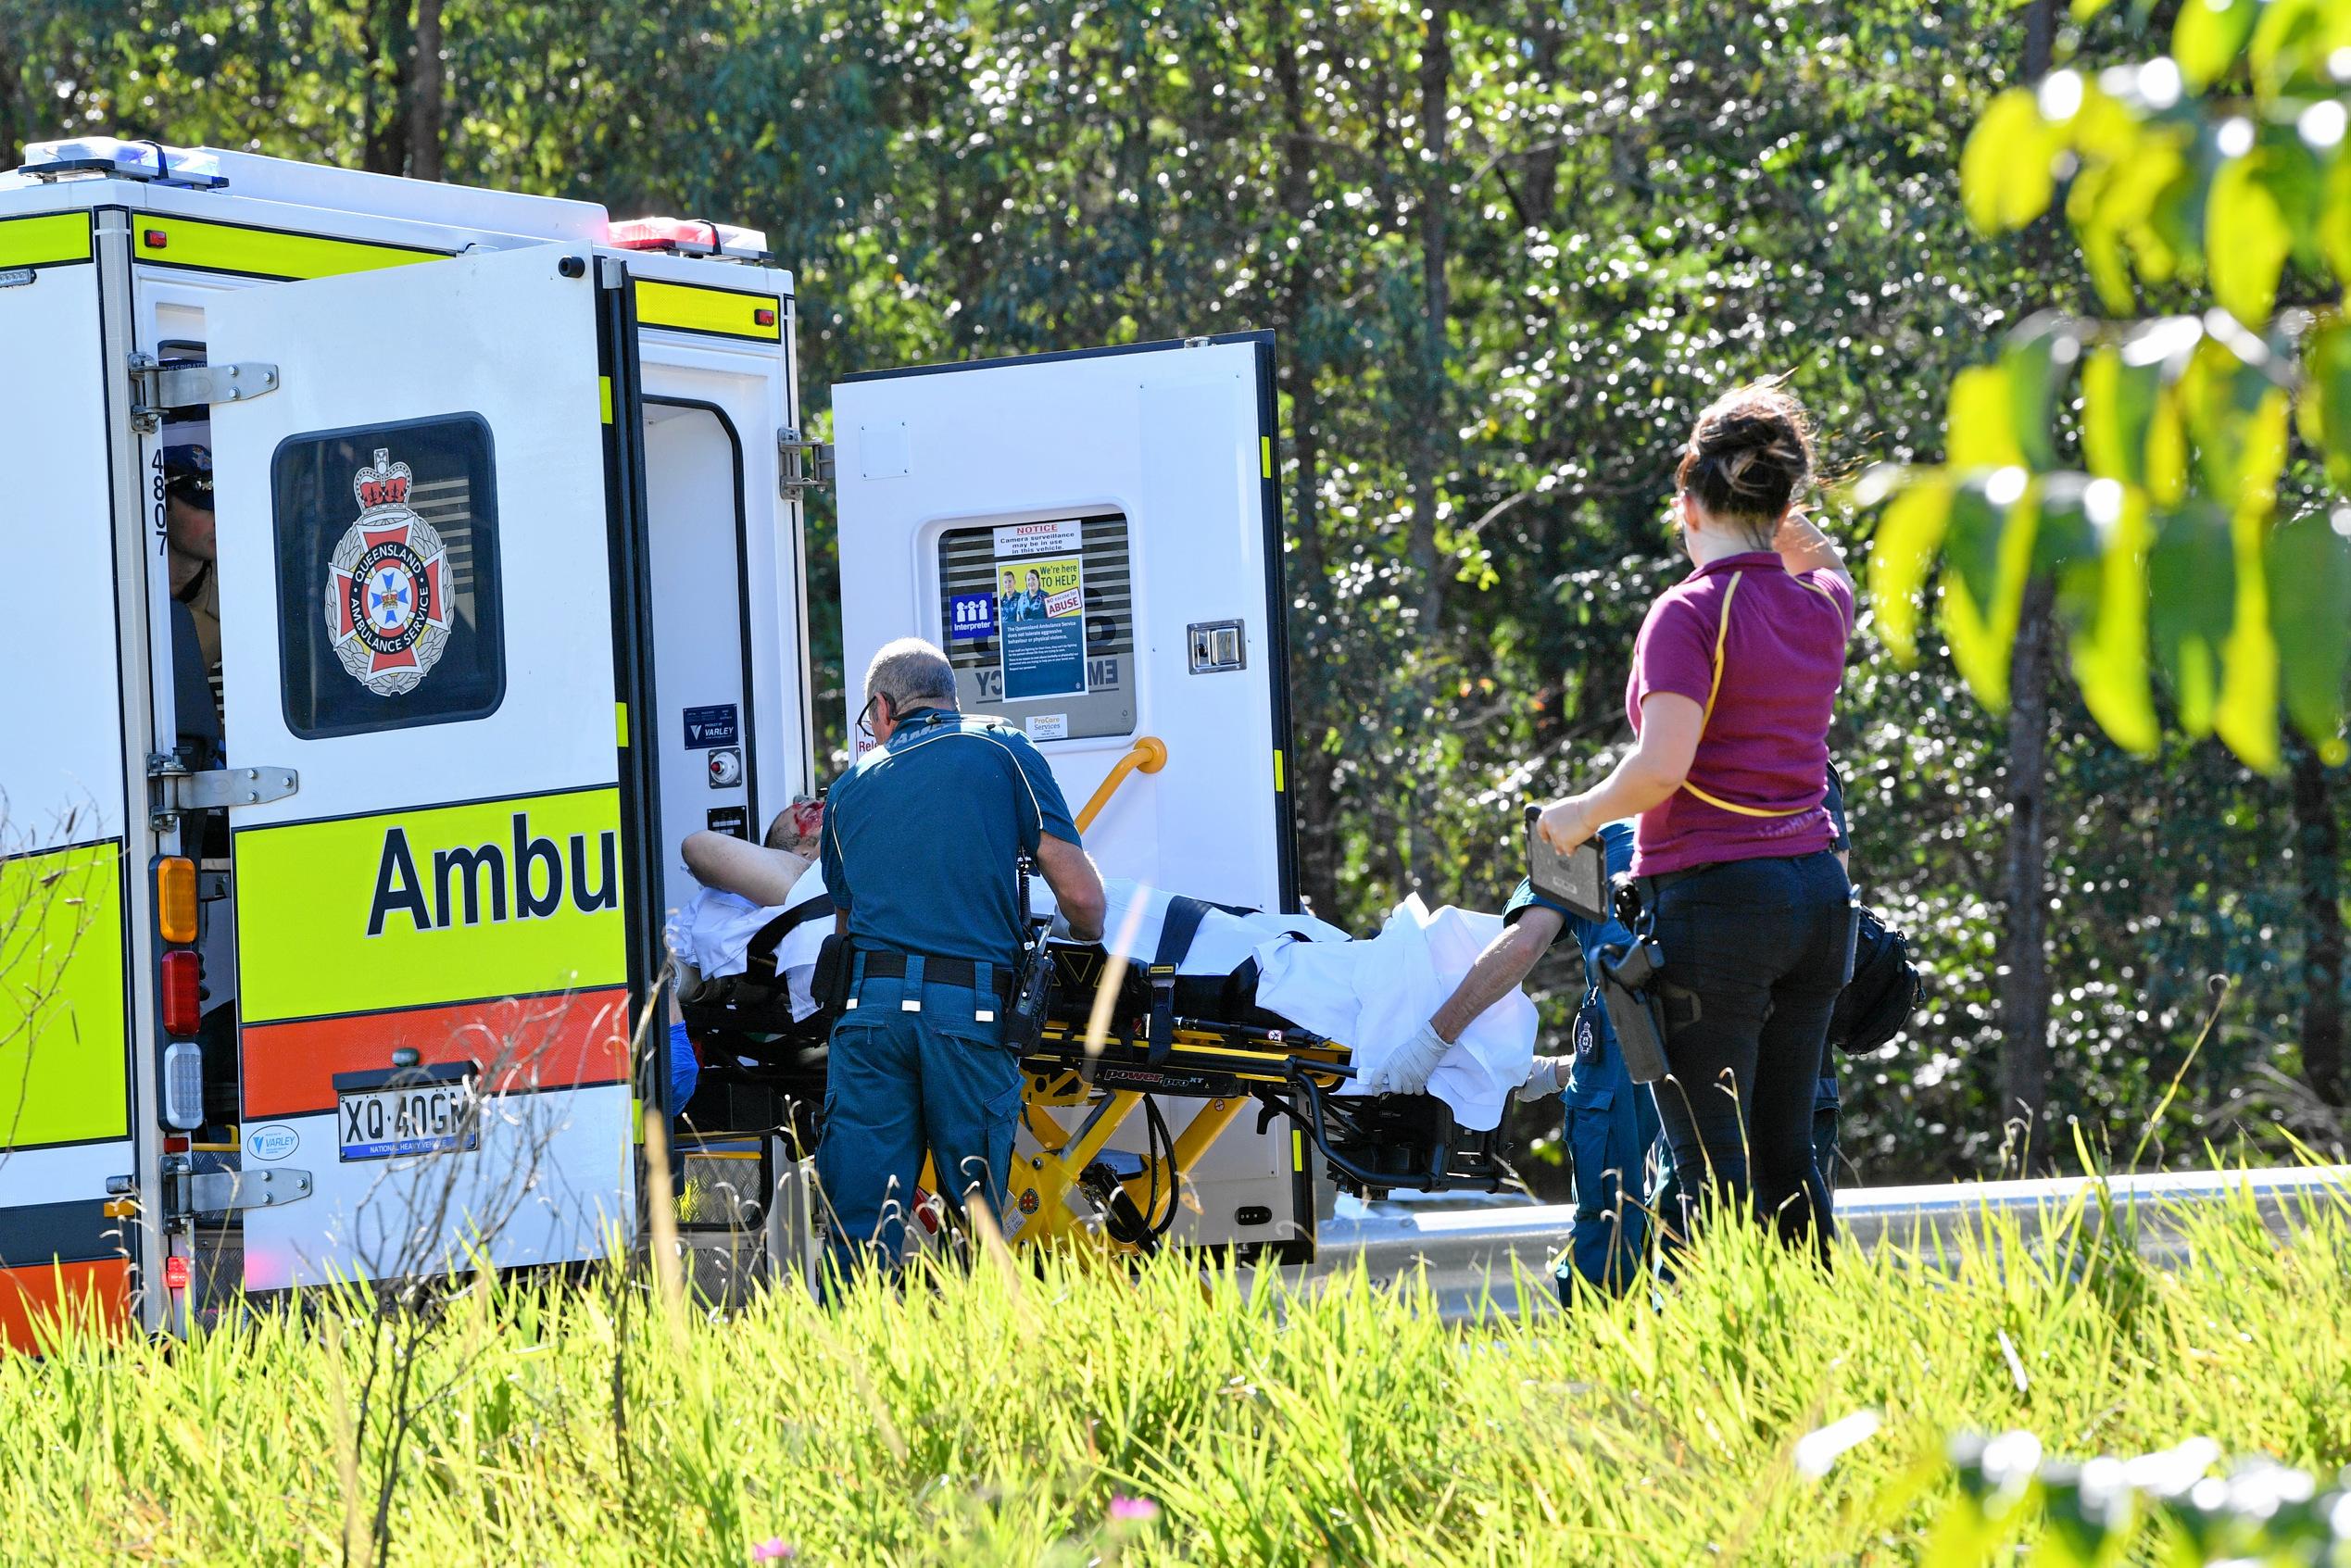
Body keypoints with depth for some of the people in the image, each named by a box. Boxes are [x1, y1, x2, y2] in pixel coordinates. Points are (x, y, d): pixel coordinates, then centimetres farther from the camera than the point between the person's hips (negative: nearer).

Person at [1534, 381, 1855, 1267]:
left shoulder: (1691, 613, -12)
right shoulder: (1822, 604, 8)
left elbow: (1663, 766, -21)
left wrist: (1581, 814, -6)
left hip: (1714, 895, -7)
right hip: (1816, 892, 7)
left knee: (1713, 1163, -6)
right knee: (1785, 1153, 11)